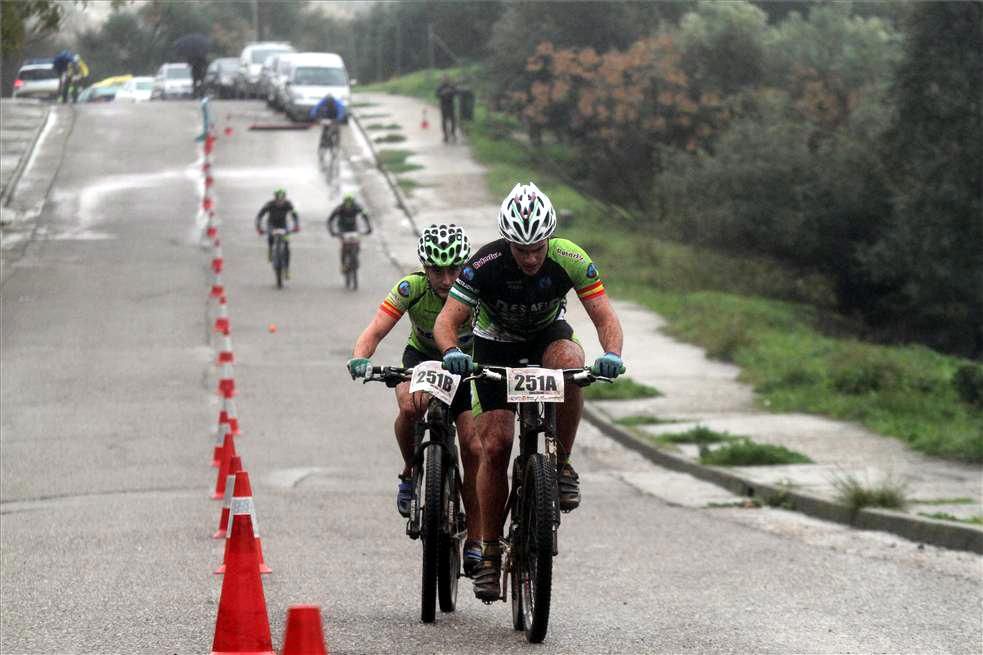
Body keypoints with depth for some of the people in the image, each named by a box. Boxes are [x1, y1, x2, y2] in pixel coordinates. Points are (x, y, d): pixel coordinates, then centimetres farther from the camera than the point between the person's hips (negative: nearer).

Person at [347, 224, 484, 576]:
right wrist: (359, 359, -53)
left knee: (474, 448, -13)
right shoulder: (412, 288, -27)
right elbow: (376, 330, -33)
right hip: (421, 357, 0)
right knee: (411, 407, -34)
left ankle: (474, 542, -3)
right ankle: (411, 474, -6)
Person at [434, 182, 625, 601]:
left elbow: (605, 317, -26)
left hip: (547, 334, 1)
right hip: (496, 345, -1)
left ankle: (561, 464, -18)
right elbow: (446, 321, -30)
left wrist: (611, 354, -46)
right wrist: (452, 353, -51)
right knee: (494, 446, -11)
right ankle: (490, 553, 1)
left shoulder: (570, 260, -27)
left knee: (568, 360, -36)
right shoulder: (484, 265, -30)